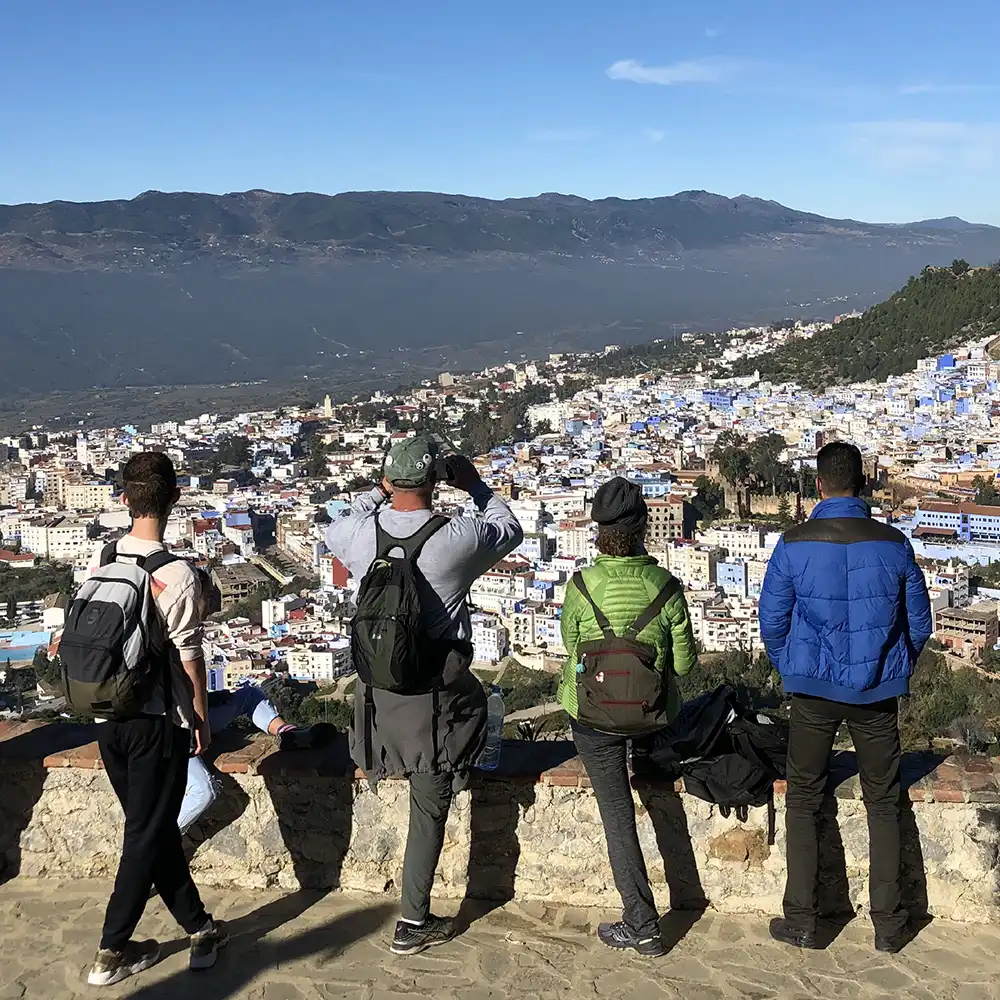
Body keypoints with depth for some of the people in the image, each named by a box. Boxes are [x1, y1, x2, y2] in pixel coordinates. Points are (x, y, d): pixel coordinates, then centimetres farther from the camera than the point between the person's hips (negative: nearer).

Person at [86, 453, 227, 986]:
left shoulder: (98, 561, -2)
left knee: (153, 825, 16)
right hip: (157, 719, -6)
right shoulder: (177, 574, -19)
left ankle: (198, 926, 29)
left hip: (107, 716, 6)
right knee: (148, 833, 7)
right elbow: (189, 658, -13)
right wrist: (200, 717, 1)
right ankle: (112, 952, 13)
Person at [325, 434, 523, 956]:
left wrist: (377, 492, 23)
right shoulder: (457, 538, -17)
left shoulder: (360, 532, -7)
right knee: (430, 805, 9)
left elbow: (334, 532, 21)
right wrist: (475, 485, 16)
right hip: (437, 684, -3)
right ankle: (413, 922, 17)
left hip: (377, 680, 4)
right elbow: (511, 530, 6)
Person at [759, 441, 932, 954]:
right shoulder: (894, 544, -6)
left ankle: (800, 921, 13)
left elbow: (772, 622, -3)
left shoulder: (794, 545, -10)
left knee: (803, 802, 11)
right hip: (877, 692, 1)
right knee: (882, 804, 13)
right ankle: (888, 925, 17)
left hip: (814, 691, -1)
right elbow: (919, 622, 3)